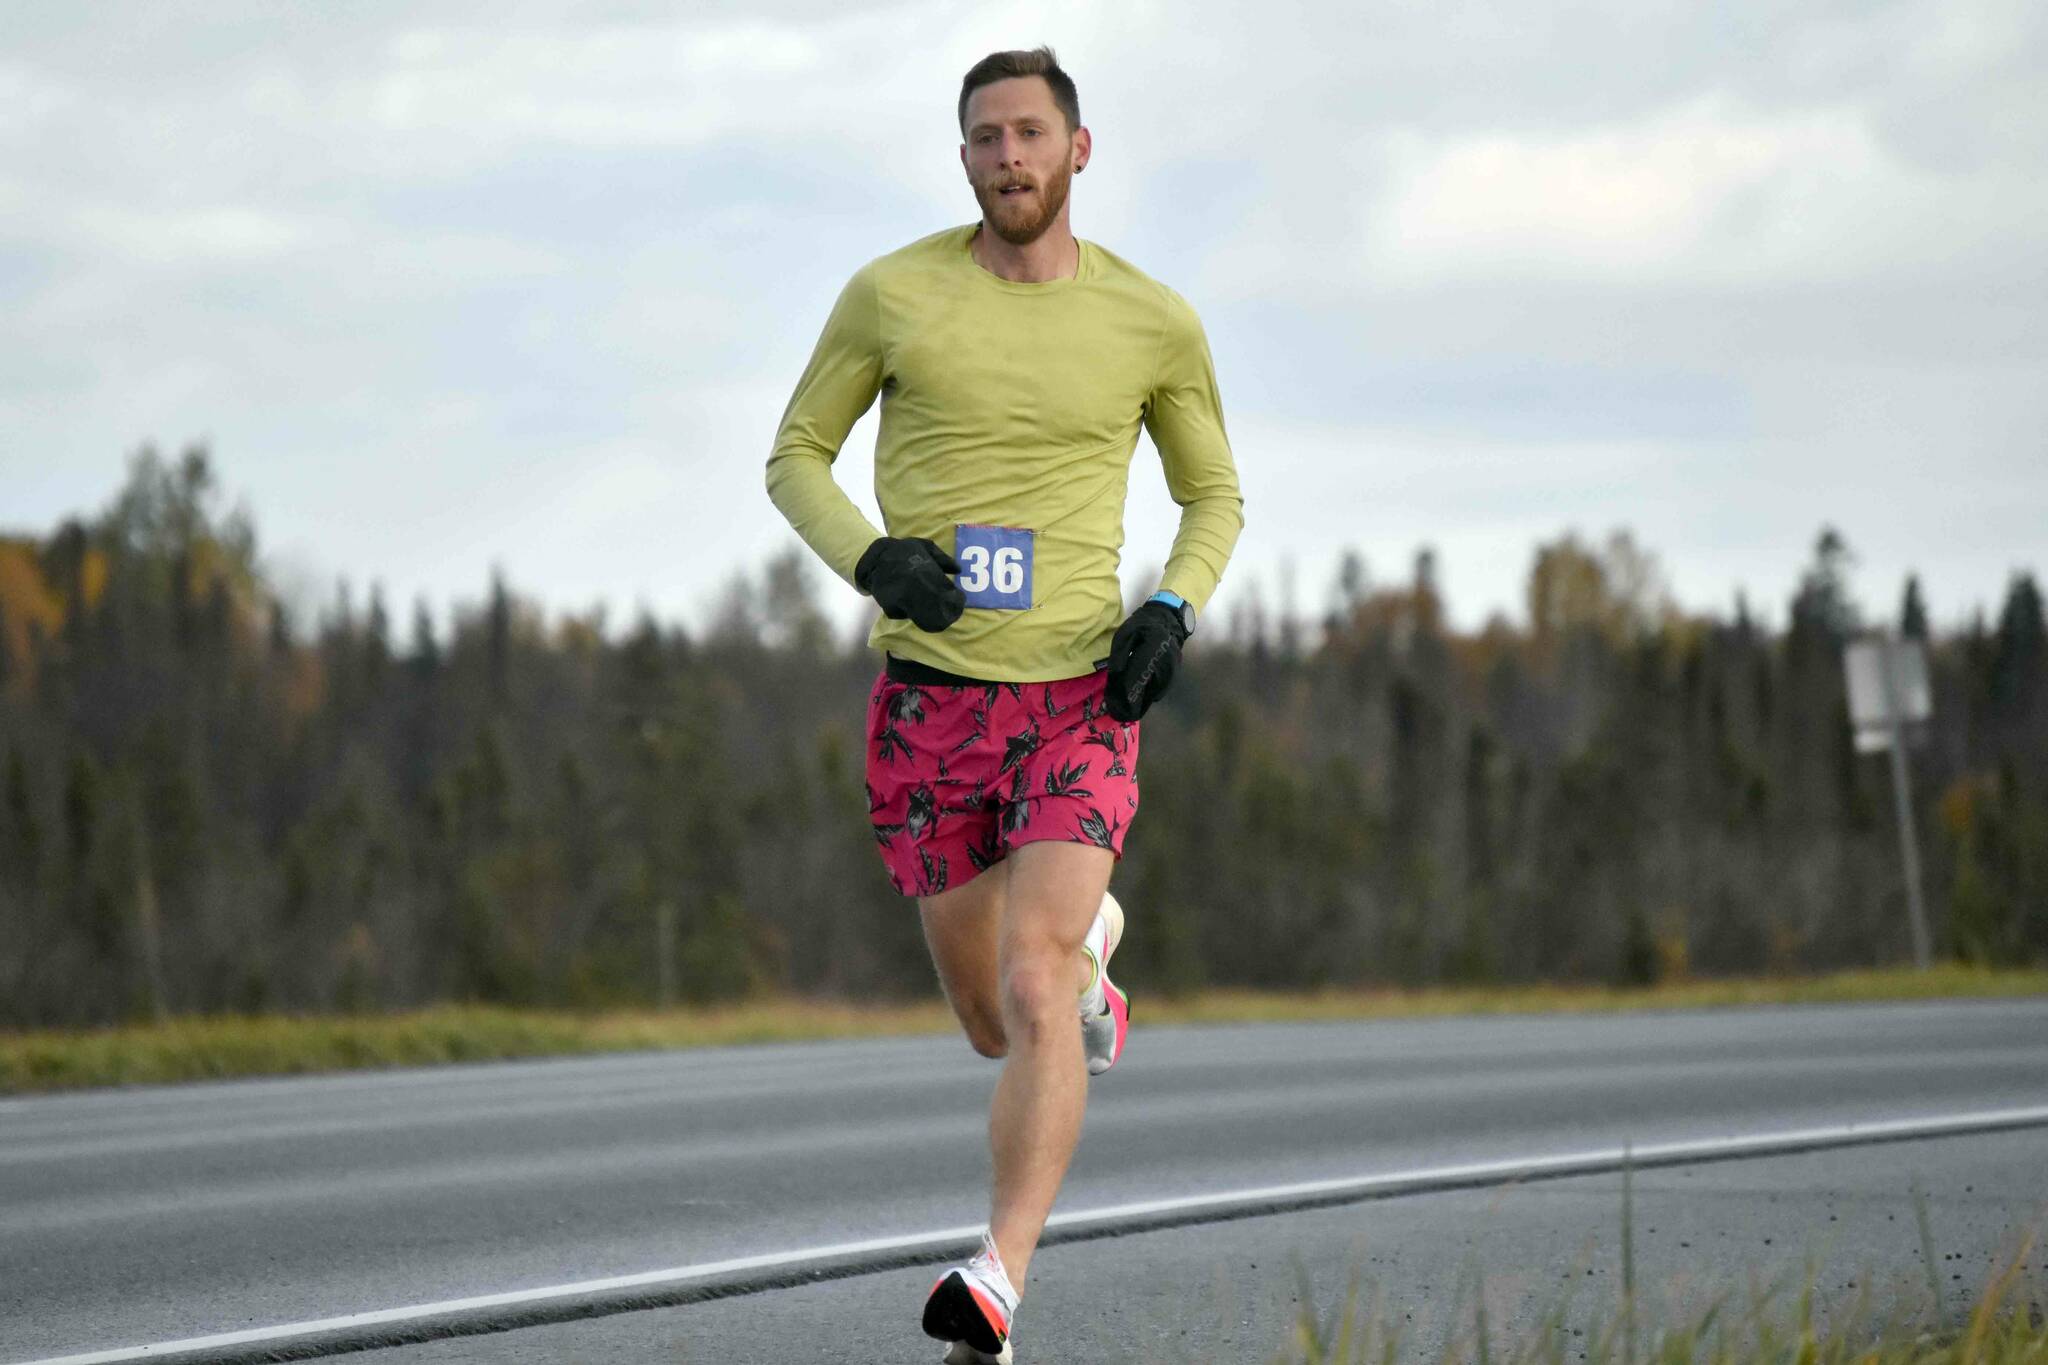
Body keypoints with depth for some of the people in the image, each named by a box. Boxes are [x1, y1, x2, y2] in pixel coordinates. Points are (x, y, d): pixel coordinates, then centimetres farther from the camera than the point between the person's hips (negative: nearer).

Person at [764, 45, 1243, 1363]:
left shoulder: (1154, 322, 2)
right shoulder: (892, 295, 0)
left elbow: (1216, 495, 16)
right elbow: (796, 454, 8)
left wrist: (1173, 611, -5)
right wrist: (872, 559, -12)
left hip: (1080, 696, -2)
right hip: (930, 697, 2)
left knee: (1032, 999, -20)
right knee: (995, 1024, 13)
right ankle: (1087, 940, 49)